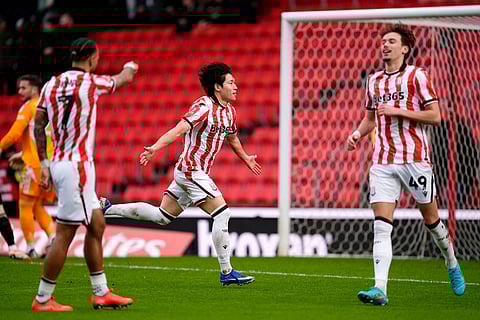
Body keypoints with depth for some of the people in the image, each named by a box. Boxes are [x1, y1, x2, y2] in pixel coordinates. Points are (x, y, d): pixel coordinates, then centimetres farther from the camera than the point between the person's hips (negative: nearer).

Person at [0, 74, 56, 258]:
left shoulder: (29, 107, -6)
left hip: (35, 165, -7)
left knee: (25, 206, 0)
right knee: (38, 207, 15)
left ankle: (30, 248, -3)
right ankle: (53, 236, -3)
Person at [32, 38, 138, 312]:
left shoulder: (52, 84, 8)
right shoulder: (91, 83, -9)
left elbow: (38, 125, 10)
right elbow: (124, 78, 12)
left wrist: (44, 162, 16)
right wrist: (130, 67, 35)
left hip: (59, 164, 8)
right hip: (77, 166, -8)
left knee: (97, 225, 15)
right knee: (65, 234, -4)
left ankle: (101, 292, 21)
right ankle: (43, 300, -1)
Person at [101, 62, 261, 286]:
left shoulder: (229, 111, 12)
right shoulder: (204, 106, -15)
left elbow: (232, 138, 32)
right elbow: (178, 130, -24)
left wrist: (246, 159, 45)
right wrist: (154, 148, -36)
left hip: (197, 172, 9)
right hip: (192, 170, -9)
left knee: (162, 217, 14)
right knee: (222, 214, -13)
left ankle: (108, 208, 23)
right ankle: (226, 272, -8)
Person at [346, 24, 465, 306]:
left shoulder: (416, 76, -3)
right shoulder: (374, 81, 13)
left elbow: (435, 116, -8)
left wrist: (398, 111, -15)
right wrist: (358, 133, 5)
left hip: (414, 158, -4)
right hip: (383, 162, 4)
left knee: (431, 219, 9)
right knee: (381, 225, -10)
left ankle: (452, 264, 36)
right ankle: (380, 290, -17)